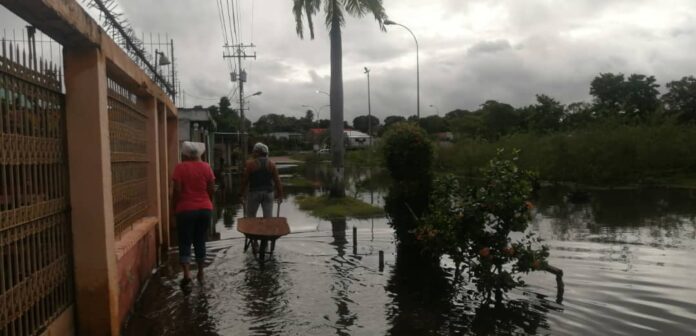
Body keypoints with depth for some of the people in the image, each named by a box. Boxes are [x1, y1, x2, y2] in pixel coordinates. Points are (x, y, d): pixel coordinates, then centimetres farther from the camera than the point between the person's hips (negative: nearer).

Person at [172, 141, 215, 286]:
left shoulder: (180, 167, -6)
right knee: (200, 241, 13)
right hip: (205, 209, 3)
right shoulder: (206, 167, 2)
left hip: (185, 210, -3)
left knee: (185, 242, 4)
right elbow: (211, 189, 3)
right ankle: (200, 273, 18)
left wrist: (174, 207, 3)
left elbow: (177, 190, -9)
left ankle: (187, 273, -9)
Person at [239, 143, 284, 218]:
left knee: (250, 216, 8)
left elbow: (245, 180, -6)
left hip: (254, 192, -2)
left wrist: (241, 194, 1)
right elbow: (277, 180, 0)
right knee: (268, 217, 5)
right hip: (268, 192, 3)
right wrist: (279, 194, 5)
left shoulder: (250, 163, -6)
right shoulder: (271, 164, 2)